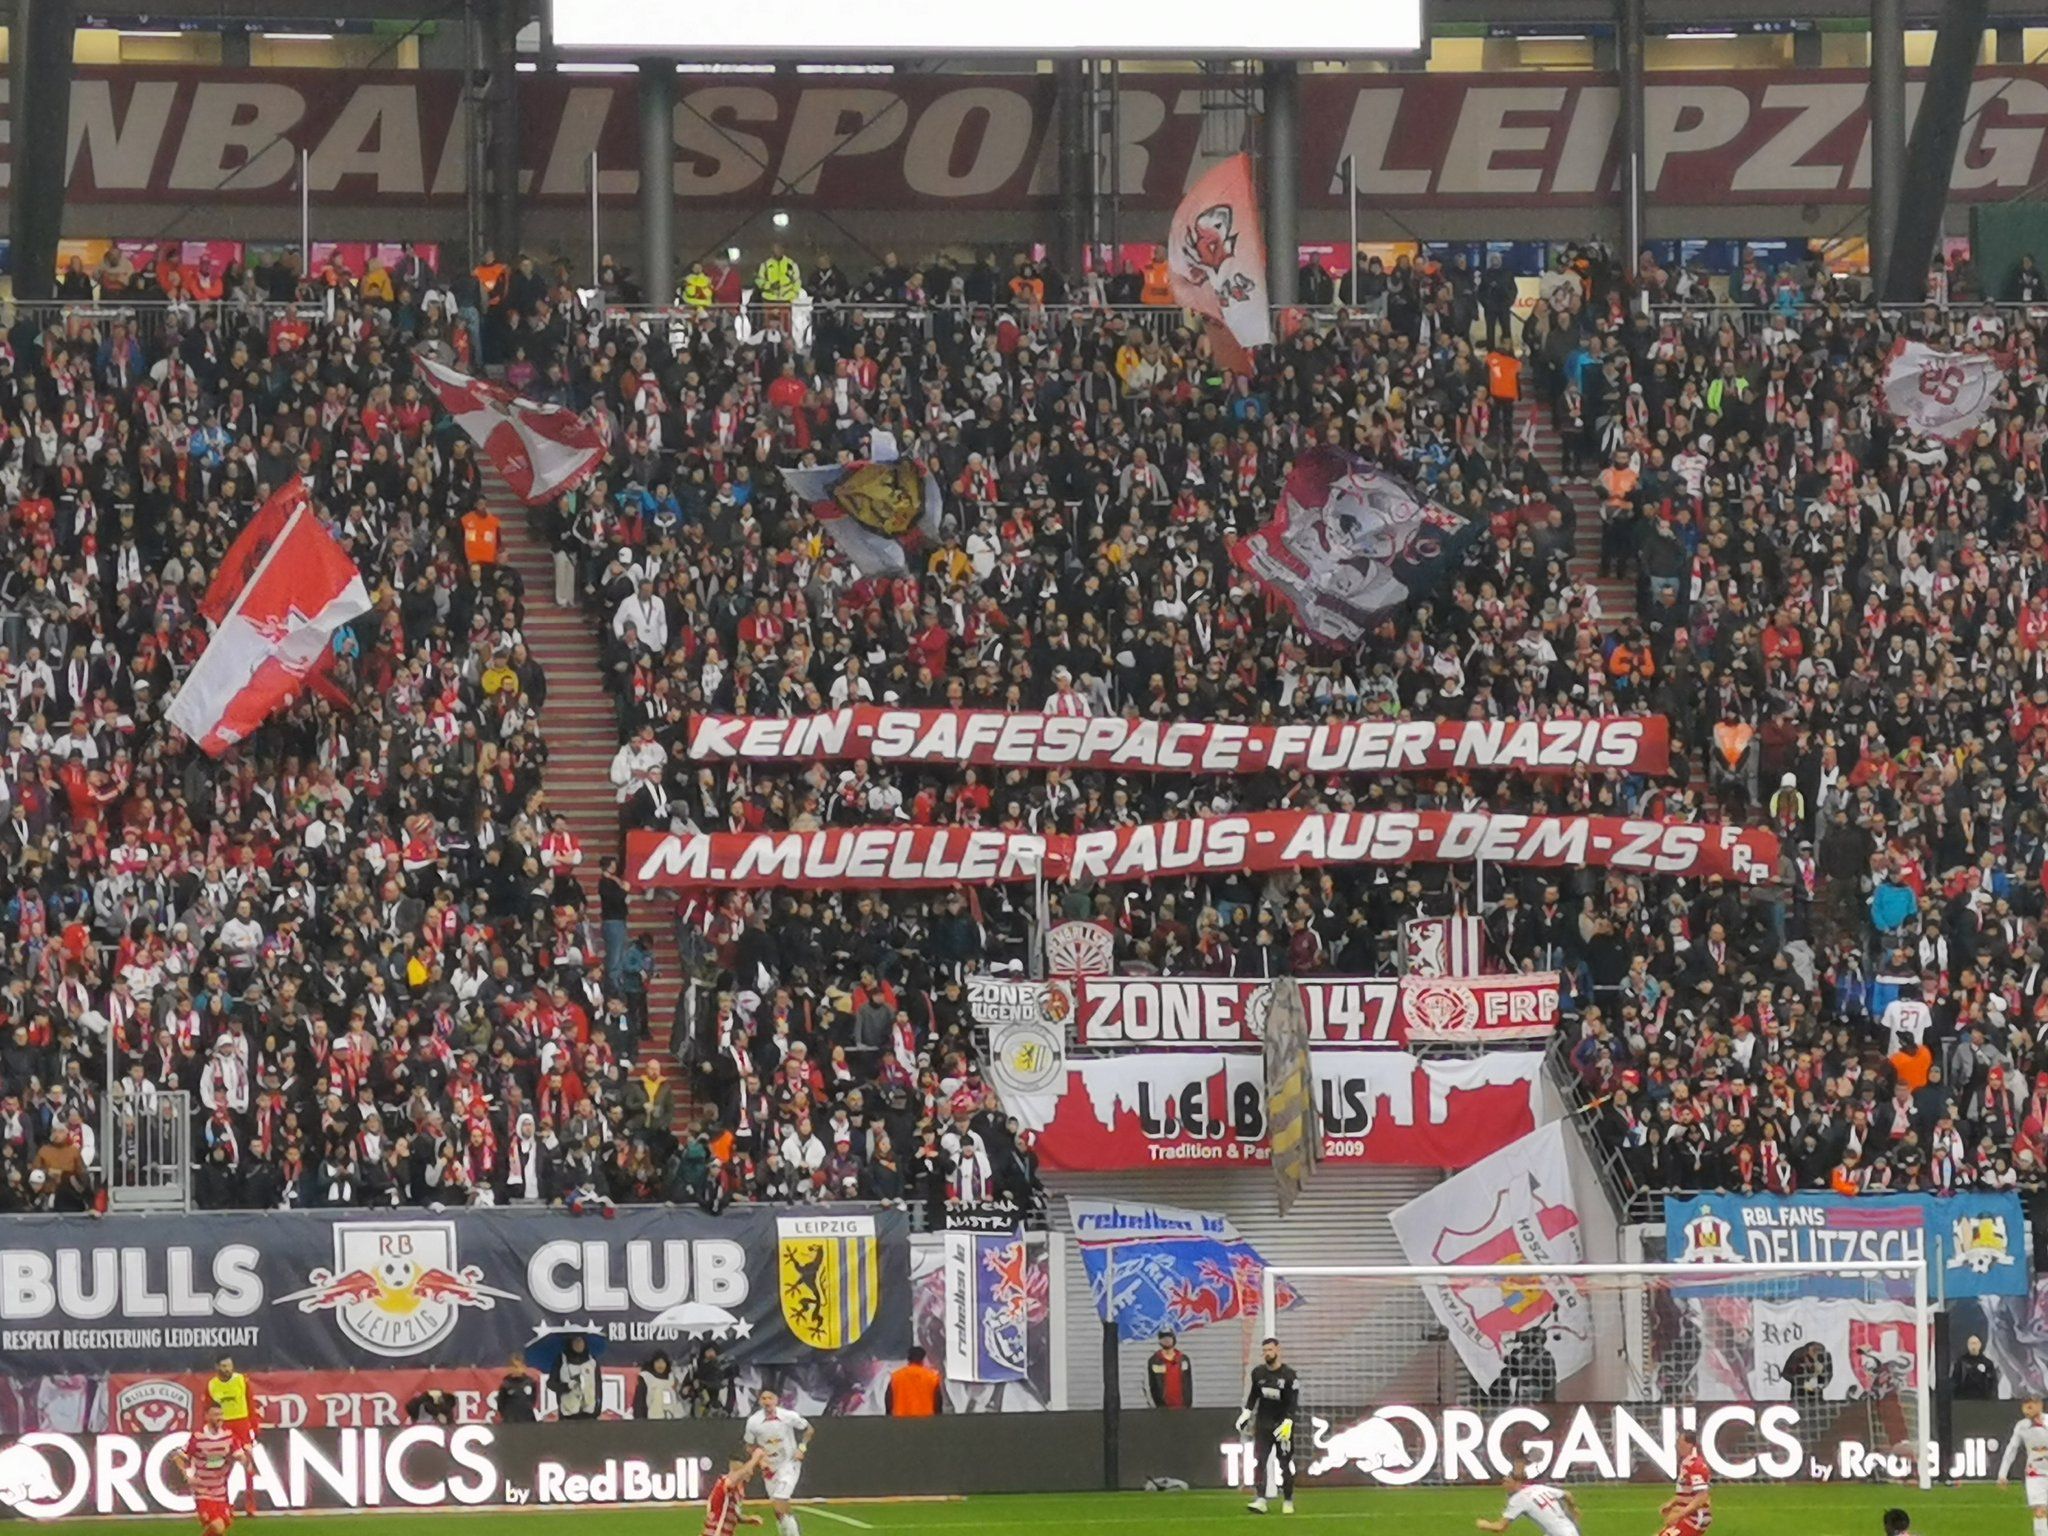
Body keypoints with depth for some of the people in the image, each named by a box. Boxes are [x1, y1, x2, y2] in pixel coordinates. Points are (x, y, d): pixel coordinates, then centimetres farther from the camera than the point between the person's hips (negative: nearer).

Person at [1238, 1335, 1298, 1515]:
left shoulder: (1289, 1375, -11)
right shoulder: (1258, 1373, 3)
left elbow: (1293, 1403, -13)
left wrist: (1287, 1423, -22)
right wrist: (1247, 1413, 11)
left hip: (1281, 1424, -3)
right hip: (1262, 1424, 3)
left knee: (1286, 1464, 4)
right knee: (1258, 1462, -10)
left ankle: (1288, 1501, 17)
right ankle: (1260, 1501, -15)